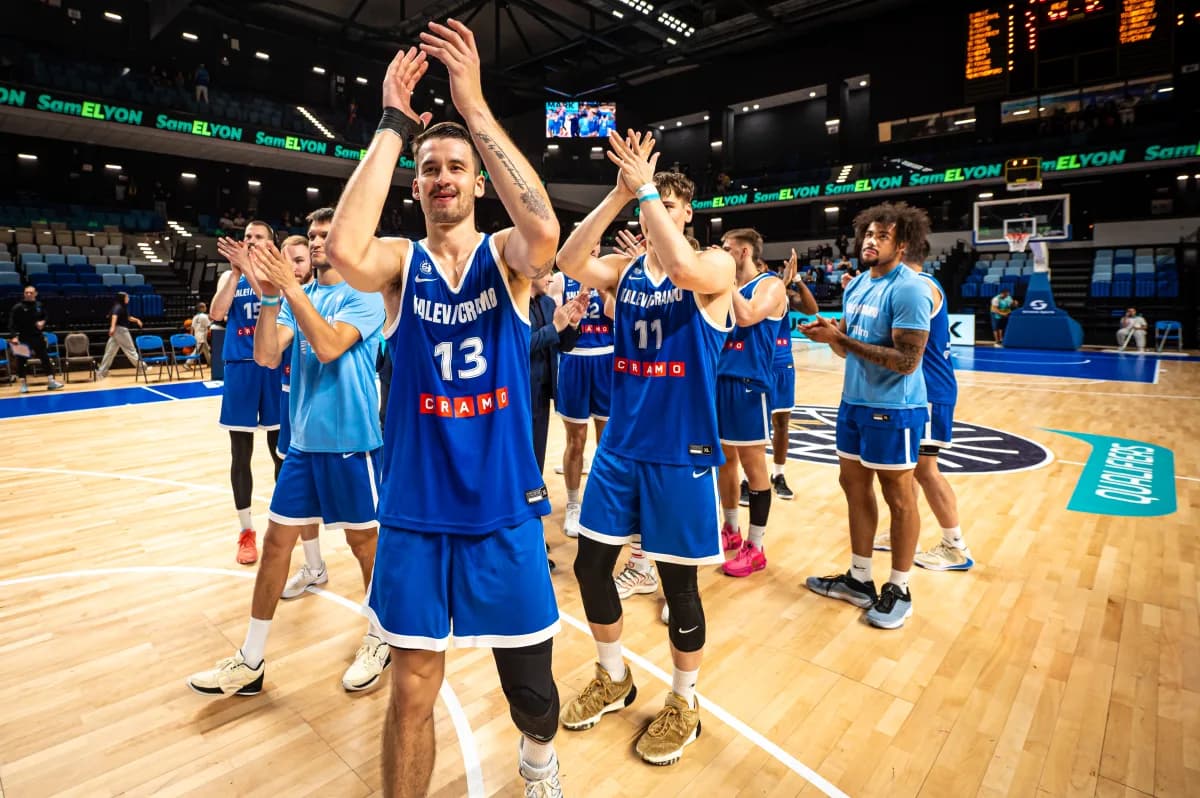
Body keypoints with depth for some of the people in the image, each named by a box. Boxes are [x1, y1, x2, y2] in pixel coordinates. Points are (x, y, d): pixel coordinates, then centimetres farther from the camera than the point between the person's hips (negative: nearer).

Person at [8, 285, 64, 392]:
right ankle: (23, 384, 12)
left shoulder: (39, 305, 5)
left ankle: (51, 381, 6)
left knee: (46, 358, 2)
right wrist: (14, 336, -18)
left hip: (37, 337, 3)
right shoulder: (18, 307, -7)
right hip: (23, 338, -3)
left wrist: (43, 322, -2)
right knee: (21, 362, 3)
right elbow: (12, 323, -8)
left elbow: (44, 317, 21)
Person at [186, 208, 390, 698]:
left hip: (351, 440, -6)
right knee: (277, 539, 8)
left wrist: (291, 289, -25)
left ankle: (379, 639, 28)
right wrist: (269, 297, -15)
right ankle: (250, 662, 20)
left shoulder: (364, 295, -7)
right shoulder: (299, 295, 10)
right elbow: (267, 355, -3)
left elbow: (330, 347, -23)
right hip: (304, 439, 6)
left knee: (364, 540, 7)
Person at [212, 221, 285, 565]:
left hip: (273, 367, -2)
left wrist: (250, 266, -26)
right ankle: (246, 530, 17)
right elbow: (217, 313, -9)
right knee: (240, 455, 6)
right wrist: (236, 270, -16)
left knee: (281, 451, 7)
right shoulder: (229, 276, 9)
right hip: (239, 368, 2)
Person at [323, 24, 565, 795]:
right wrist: (393, 125, -18)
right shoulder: (400, 262, -1)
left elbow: (546, 232, -26)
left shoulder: (507, 256, -2)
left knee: (529, 679, 16)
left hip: (504, 507, 0)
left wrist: (475, 106, -23)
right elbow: (344, 249, -25)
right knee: (412, 691, 8)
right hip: (415, 509, 0)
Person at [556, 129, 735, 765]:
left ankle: (683, 703, 31)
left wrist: (646, 187, -21)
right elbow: (568, 261, -11)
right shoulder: (623, 269, 7)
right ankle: (613, 680, 35)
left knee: (677, 581, 6)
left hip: (681, 452, -5)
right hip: (620, 446, 5)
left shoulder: (717, 265, -5)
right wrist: (619, 193, -16)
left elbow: (684, 269, -29)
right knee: (591, 565, 10)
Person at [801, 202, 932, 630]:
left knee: (899, 498, 5)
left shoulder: (909, 289, -16)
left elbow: (907, 361, -23)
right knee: (855, 486, 14)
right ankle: (859, 579, 29)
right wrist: (830, 333, -7)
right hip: (853, 402, 9)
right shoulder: (856, 285, 10)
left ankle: (899, 590, 22)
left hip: (894, 409, -9)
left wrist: (843, 339, -22)